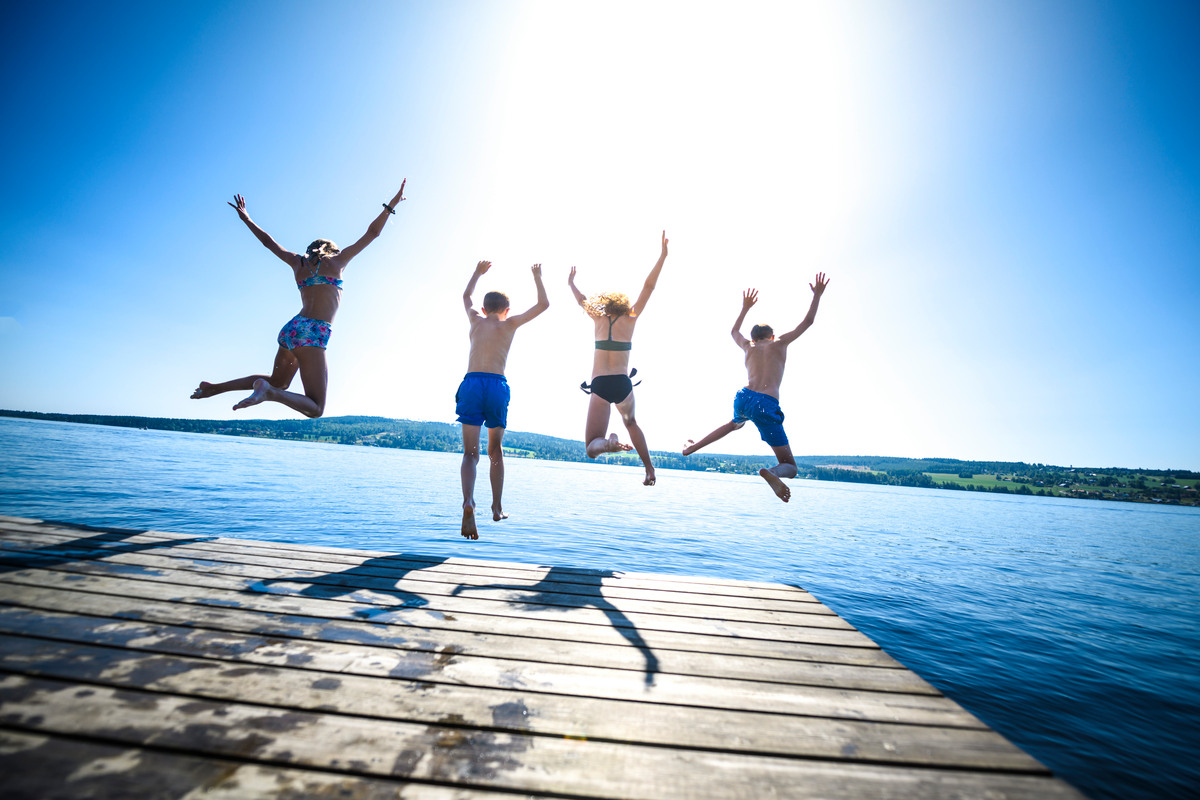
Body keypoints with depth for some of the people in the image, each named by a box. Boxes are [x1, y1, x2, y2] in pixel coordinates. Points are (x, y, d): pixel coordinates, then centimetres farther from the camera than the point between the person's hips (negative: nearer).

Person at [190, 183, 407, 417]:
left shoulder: (298, 262, 19)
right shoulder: (336, 261, 8)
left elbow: (268, 242, 34)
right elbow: (372, 233, 11)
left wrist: (246, 219, 51)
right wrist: (391, 205, 16)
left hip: (290, 329, 7)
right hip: (313, 334, -7)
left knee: (278, 383, 32)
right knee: (316, 409, -8)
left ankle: (217, 387, 20)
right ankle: (267, 392, -30)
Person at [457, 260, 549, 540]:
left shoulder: (476, 319, 19)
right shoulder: (510, 324, 12)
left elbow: (466, 296, 41)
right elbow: (543, 304, 19)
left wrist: (477, 272, 56)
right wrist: (537, 277, 31)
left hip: (471, 383, 1)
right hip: (497, 385, -1)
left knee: (470, 452, -1)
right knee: (496, 451, 16)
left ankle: (468, 503, -25)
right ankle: (497, 508, 18)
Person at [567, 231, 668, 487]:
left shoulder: (599, 320, 9)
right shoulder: (630, 319, 7)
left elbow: (583, 300, 28)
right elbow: (648, 287, 8)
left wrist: (571, 283, 46)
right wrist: (662, 256, 10)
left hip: (599, 386, -1)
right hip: (622, 384, 1)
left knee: (592, 446, 1)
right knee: (631, 423, 33)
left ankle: (608, 443, -35)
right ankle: (649, 468, 23)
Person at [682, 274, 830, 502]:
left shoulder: (748, 347, 22)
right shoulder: (780, 344, 14)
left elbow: (734, 331, 45)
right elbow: (807, 322, 23)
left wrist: (745, 308, 53)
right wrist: (817, 295, 34)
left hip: (744, 397, 5)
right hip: (766, 405, -5)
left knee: (735, 423, 45)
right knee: (790, 467, 2)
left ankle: (694, 447, 40)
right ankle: (771, 473, -36)